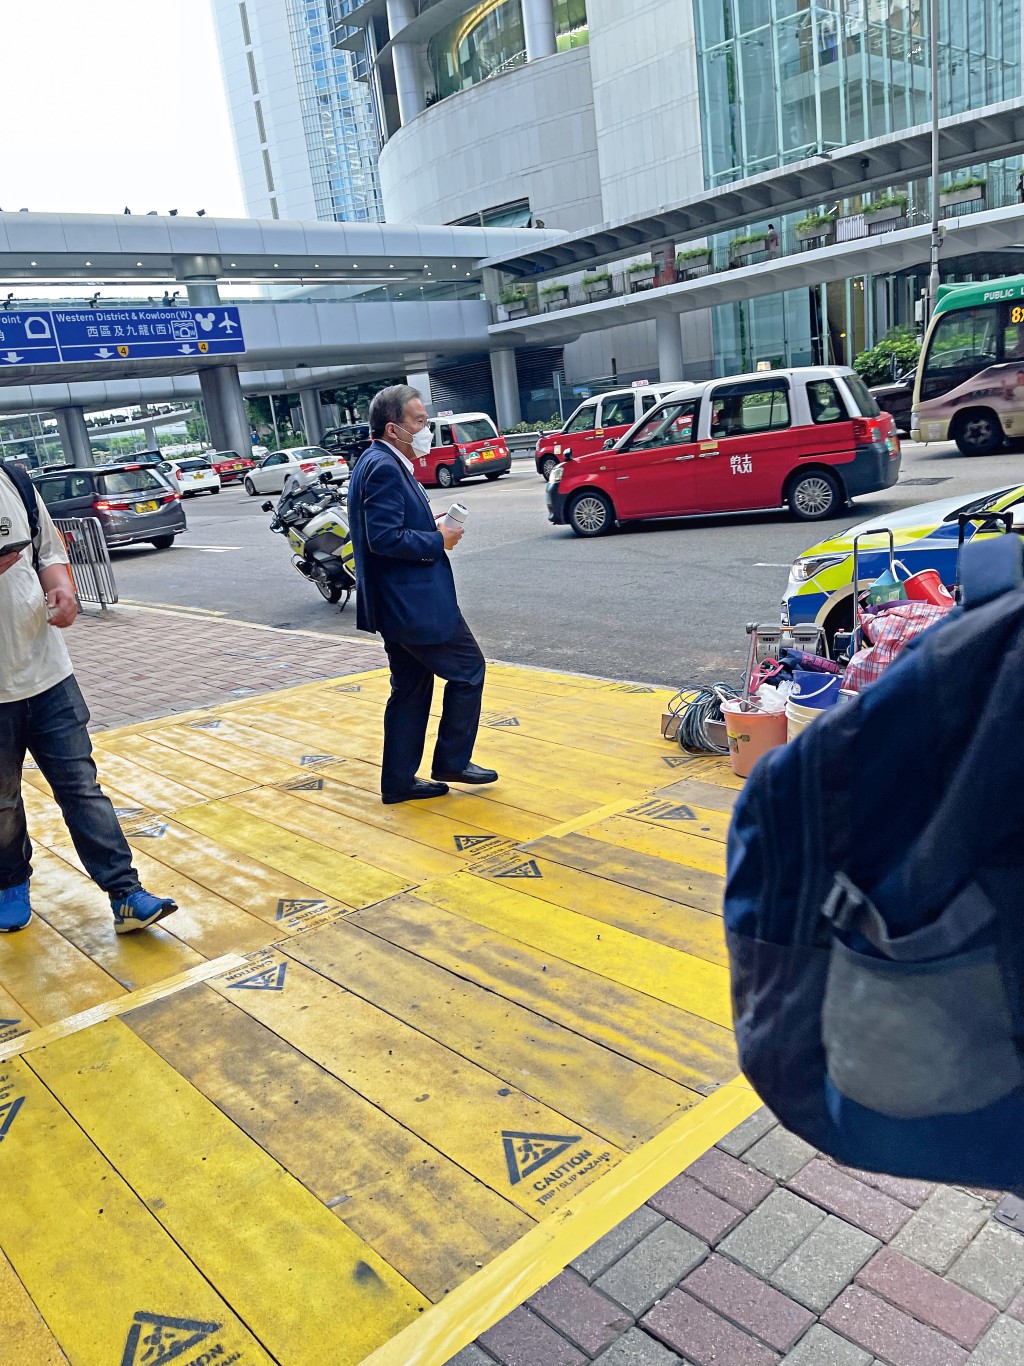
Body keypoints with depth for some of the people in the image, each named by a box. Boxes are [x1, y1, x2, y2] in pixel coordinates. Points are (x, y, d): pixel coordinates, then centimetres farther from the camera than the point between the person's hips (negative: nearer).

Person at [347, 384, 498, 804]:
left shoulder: (380, 464, 15)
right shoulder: (384, 468, -18)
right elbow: (385, 538, -26)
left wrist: (432, 526, 6)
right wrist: (438, 540, -14)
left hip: (400, 603, 11)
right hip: (414, 603, -11)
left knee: (411, 690, 15)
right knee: (468, 670, 3)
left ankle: (399, 781, 22)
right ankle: (451, 762, 14)